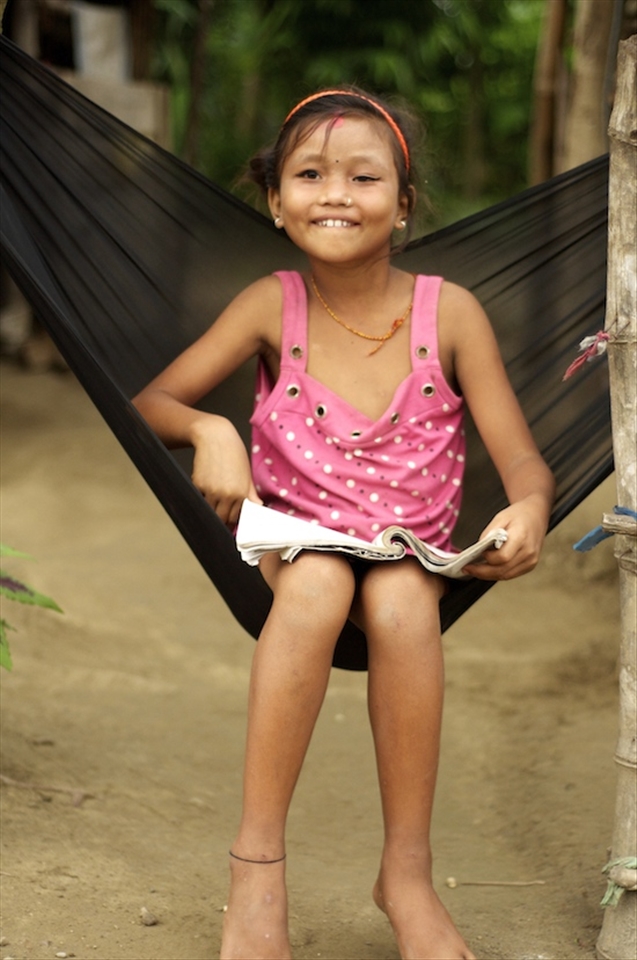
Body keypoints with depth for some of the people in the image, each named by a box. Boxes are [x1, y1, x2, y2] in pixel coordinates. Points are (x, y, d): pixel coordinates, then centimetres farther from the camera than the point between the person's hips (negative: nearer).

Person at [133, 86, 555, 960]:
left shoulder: (449, 313, -7)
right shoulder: (273, 307, -5)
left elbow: (525, 463, -7)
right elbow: (150, 403, 0)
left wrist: (527, 512, -31)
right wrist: (210, 430, -22)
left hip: (414, 552, 0)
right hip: (295, 546, 0)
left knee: (399, 600, -33)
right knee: (320, 583, -34)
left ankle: (407, 871, -20)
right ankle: (257, 861, -29)